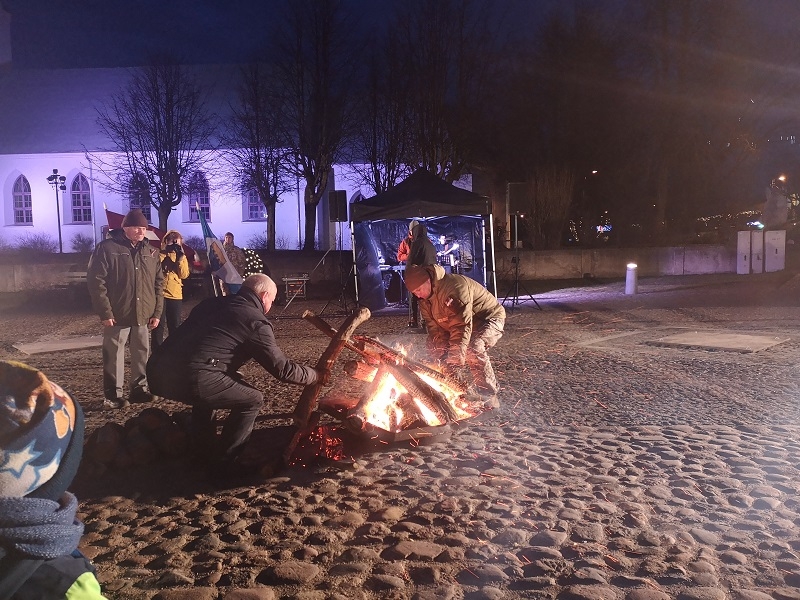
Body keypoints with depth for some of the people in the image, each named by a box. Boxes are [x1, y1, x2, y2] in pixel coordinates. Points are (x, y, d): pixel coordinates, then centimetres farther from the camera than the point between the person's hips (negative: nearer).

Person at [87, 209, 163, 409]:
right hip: (116, 315, -5)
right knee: (114, 355, 3)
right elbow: (96, 281, -9)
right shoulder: (107, 248, -6)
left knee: (142, 353, 11)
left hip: (143, 314, 5)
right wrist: (105, 312, -14)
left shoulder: (151, 251, 10)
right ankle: (113, 394, 12)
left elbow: (159, 283, 12)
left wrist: (157, 311, 5)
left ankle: (139, 388, 24)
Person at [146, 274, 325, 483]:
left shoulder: (212, 303, 26)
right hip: (190, 378, -8)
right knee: (253, 400, 10)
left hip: (158, 371, 8)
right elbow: (282, 369, 7)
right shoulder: (256, 321, 6)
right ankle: (223, 464, 15)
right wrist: (316, 375, 24)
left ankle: (203, 452, 43)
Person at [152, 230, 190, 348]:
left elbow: (184, 274, -1)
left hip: (176, 295, 3)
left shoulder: (180, 256, 13)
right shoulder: (159, 254, 4)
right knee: (158, 326, -1)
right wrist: (163, 254, -14)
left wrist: (181, 258, -12)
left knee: (175, 326, 10)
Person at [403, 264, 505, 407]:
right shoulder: (424, 300, -7)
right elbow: (435, 327, -9)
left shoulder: (455, 287, -35)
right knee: (433, 345, -6)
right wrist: (443, 357, -24)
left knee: (474, 348, -34)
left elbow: (461, 328, -41)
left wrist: (454, 363, -43)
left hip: (489, 319, -8)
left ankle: (489, 395, -18)